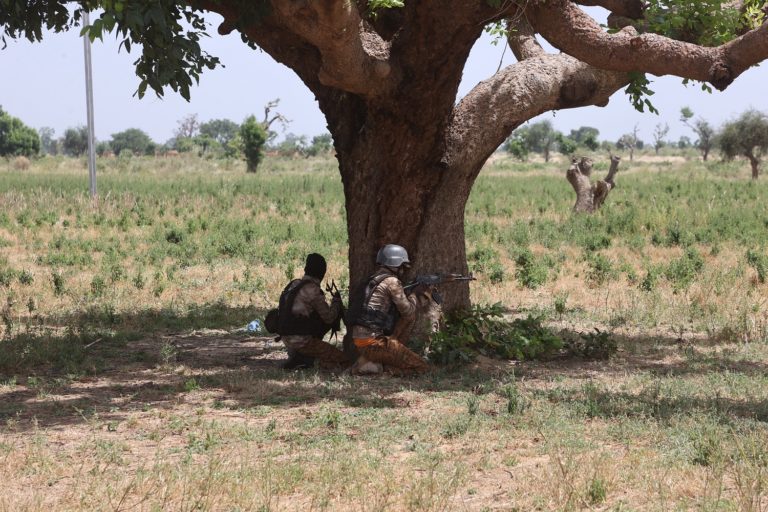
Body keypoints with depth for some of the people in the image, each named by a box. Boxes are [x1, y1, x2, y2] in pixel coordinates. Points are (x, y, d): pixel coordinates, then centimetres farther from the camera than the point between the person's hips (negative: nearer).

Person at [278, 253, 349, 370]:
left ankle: (295, 356, 12)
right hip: (302, 341, -8)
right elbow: (329, 318, -10)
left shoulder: (293, 284, 10)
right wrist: (336, 301, 7)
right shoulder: (312, 289, -13)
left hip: (286, 338, 8)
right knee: (344, 361, -3)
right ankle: (303, 358, -8)